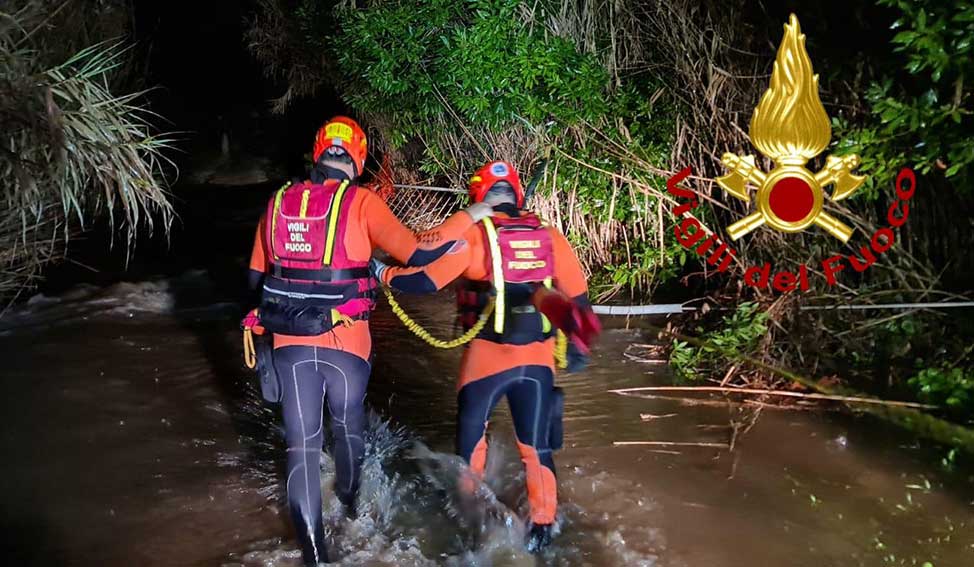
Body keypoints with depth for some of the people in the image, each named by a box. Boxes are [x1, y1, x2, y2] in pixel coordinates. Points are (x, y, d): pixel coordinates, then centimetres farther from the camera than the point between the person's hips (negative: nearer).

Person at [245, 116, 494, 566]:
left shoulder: (279, 202, 5)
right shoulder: (360, 202, -8)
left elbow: (257, 278, 11)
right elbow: (416, 253, -16)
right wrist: (471, 216, -6)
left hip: (289, 342, 2)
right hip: (344, 341, -2)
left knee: (302, 441, 8)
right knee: (348, 424, 23)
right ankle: (351, 501, 46)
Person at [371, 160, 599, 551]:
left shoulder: (473, 235, -9)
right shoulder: (549, 236, 2)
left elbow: (426, 281, -11)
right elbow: (578, 298, 6)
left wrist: (383, 273, 5)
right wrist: (577, 345, 19)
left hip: (486, 357, -3)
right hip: (537, 358, 3)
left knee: (471, 434, 18)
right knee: (536, 445, 13)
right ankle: (542, 525, 21)